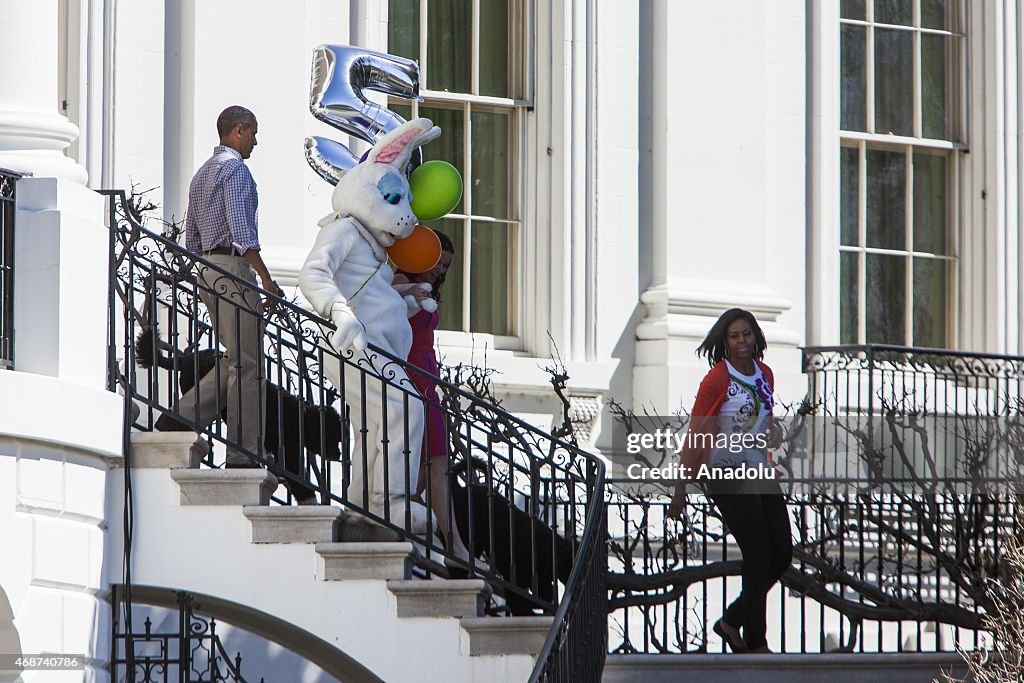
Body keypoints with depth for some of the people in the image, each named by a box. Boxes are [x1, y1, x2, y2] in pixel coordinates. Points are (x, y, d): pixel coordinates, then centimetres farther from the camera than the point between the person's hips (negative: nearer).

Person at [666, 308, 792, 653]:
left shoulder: (764, 374, 9)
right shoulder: (717, 378, -11)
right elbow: (694, 437, -11)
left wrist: (773, 436, 0)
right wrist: (680, 489, -12)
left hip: (760, 471, 7)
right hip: (727, 474, -7)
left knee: (782, 554, 3)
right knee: (758, 557, -9)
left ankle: (732, 621, 18)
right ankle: (756, 644, 0)